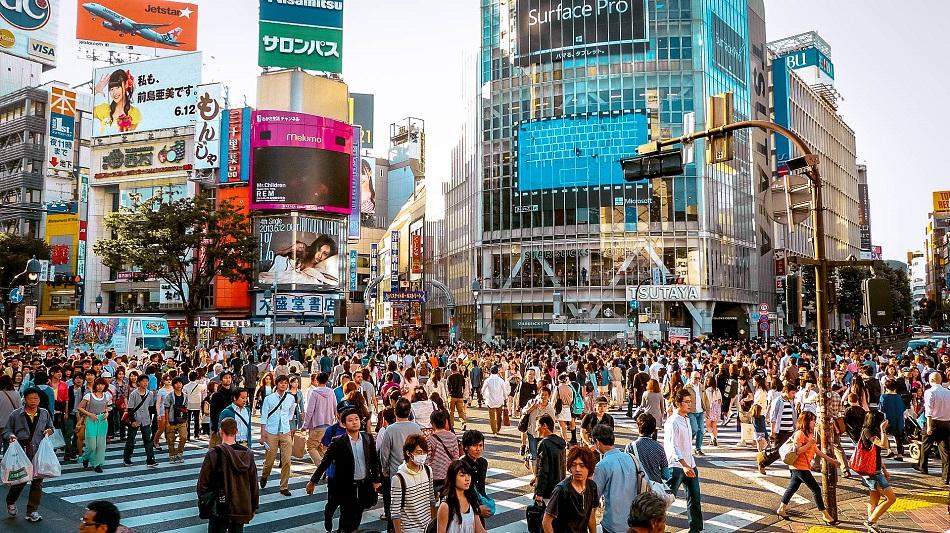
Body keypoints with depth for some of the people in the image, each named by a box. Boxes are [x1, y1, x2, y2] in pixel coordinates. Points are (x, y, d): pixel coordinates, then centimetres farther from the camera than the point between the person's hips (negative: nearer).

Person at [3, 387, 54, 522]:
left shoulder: (45, 413, 10)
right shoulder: (15, 414, 1)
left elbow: (51, 428, 22)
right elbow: (6, 430, 6)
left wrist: (49, 430, 0)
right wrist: (10, 436, -14)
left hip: (39, 453, 2)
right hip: (21, 453, -2)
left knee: (38, 481, 2)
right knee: (20, 479, 0)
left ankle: (32, 512, 12)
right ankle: (10, 502, 34)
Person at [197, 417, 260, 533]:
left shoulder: (214, 454, -14)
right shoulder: (248, 455, -3)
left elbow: (203, 483, -9)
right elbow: (254, 484, 3)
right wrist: (254, 507, 14)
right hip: (242, 509, 3)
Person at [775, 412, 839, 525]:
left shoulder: (809, 434, 15)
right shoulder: (799, 433, -16)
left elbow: (817, 450, 16)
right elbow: (797, 451, -22)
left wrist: (831, 460, 14)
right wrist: (809, 444, -26)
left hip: (804, 467, 10)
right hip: (799, 467, -10)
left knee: (792, 488, 14)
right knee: (816, 489, -6)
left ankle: (781, 510, 22)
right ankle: (825, 515, 0)